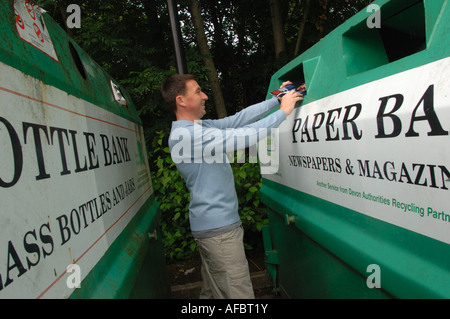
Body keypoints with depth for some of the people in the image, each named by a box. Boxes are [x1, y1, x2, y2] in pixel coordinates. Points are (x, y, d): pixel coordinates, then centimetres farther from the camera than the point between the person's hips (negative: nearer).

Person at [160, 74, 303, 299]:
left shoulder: (202, 126, 11)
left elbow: (238, 119, 11)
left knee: (213, 291, 22)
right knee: (239, 294, -4)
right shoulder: (184, 134, -20)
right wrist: (283, 112, -13)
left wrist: (276, 100, 7)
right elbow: (241, 136, -23)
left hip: (215, 222, 10)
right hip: (218, 228, -10)